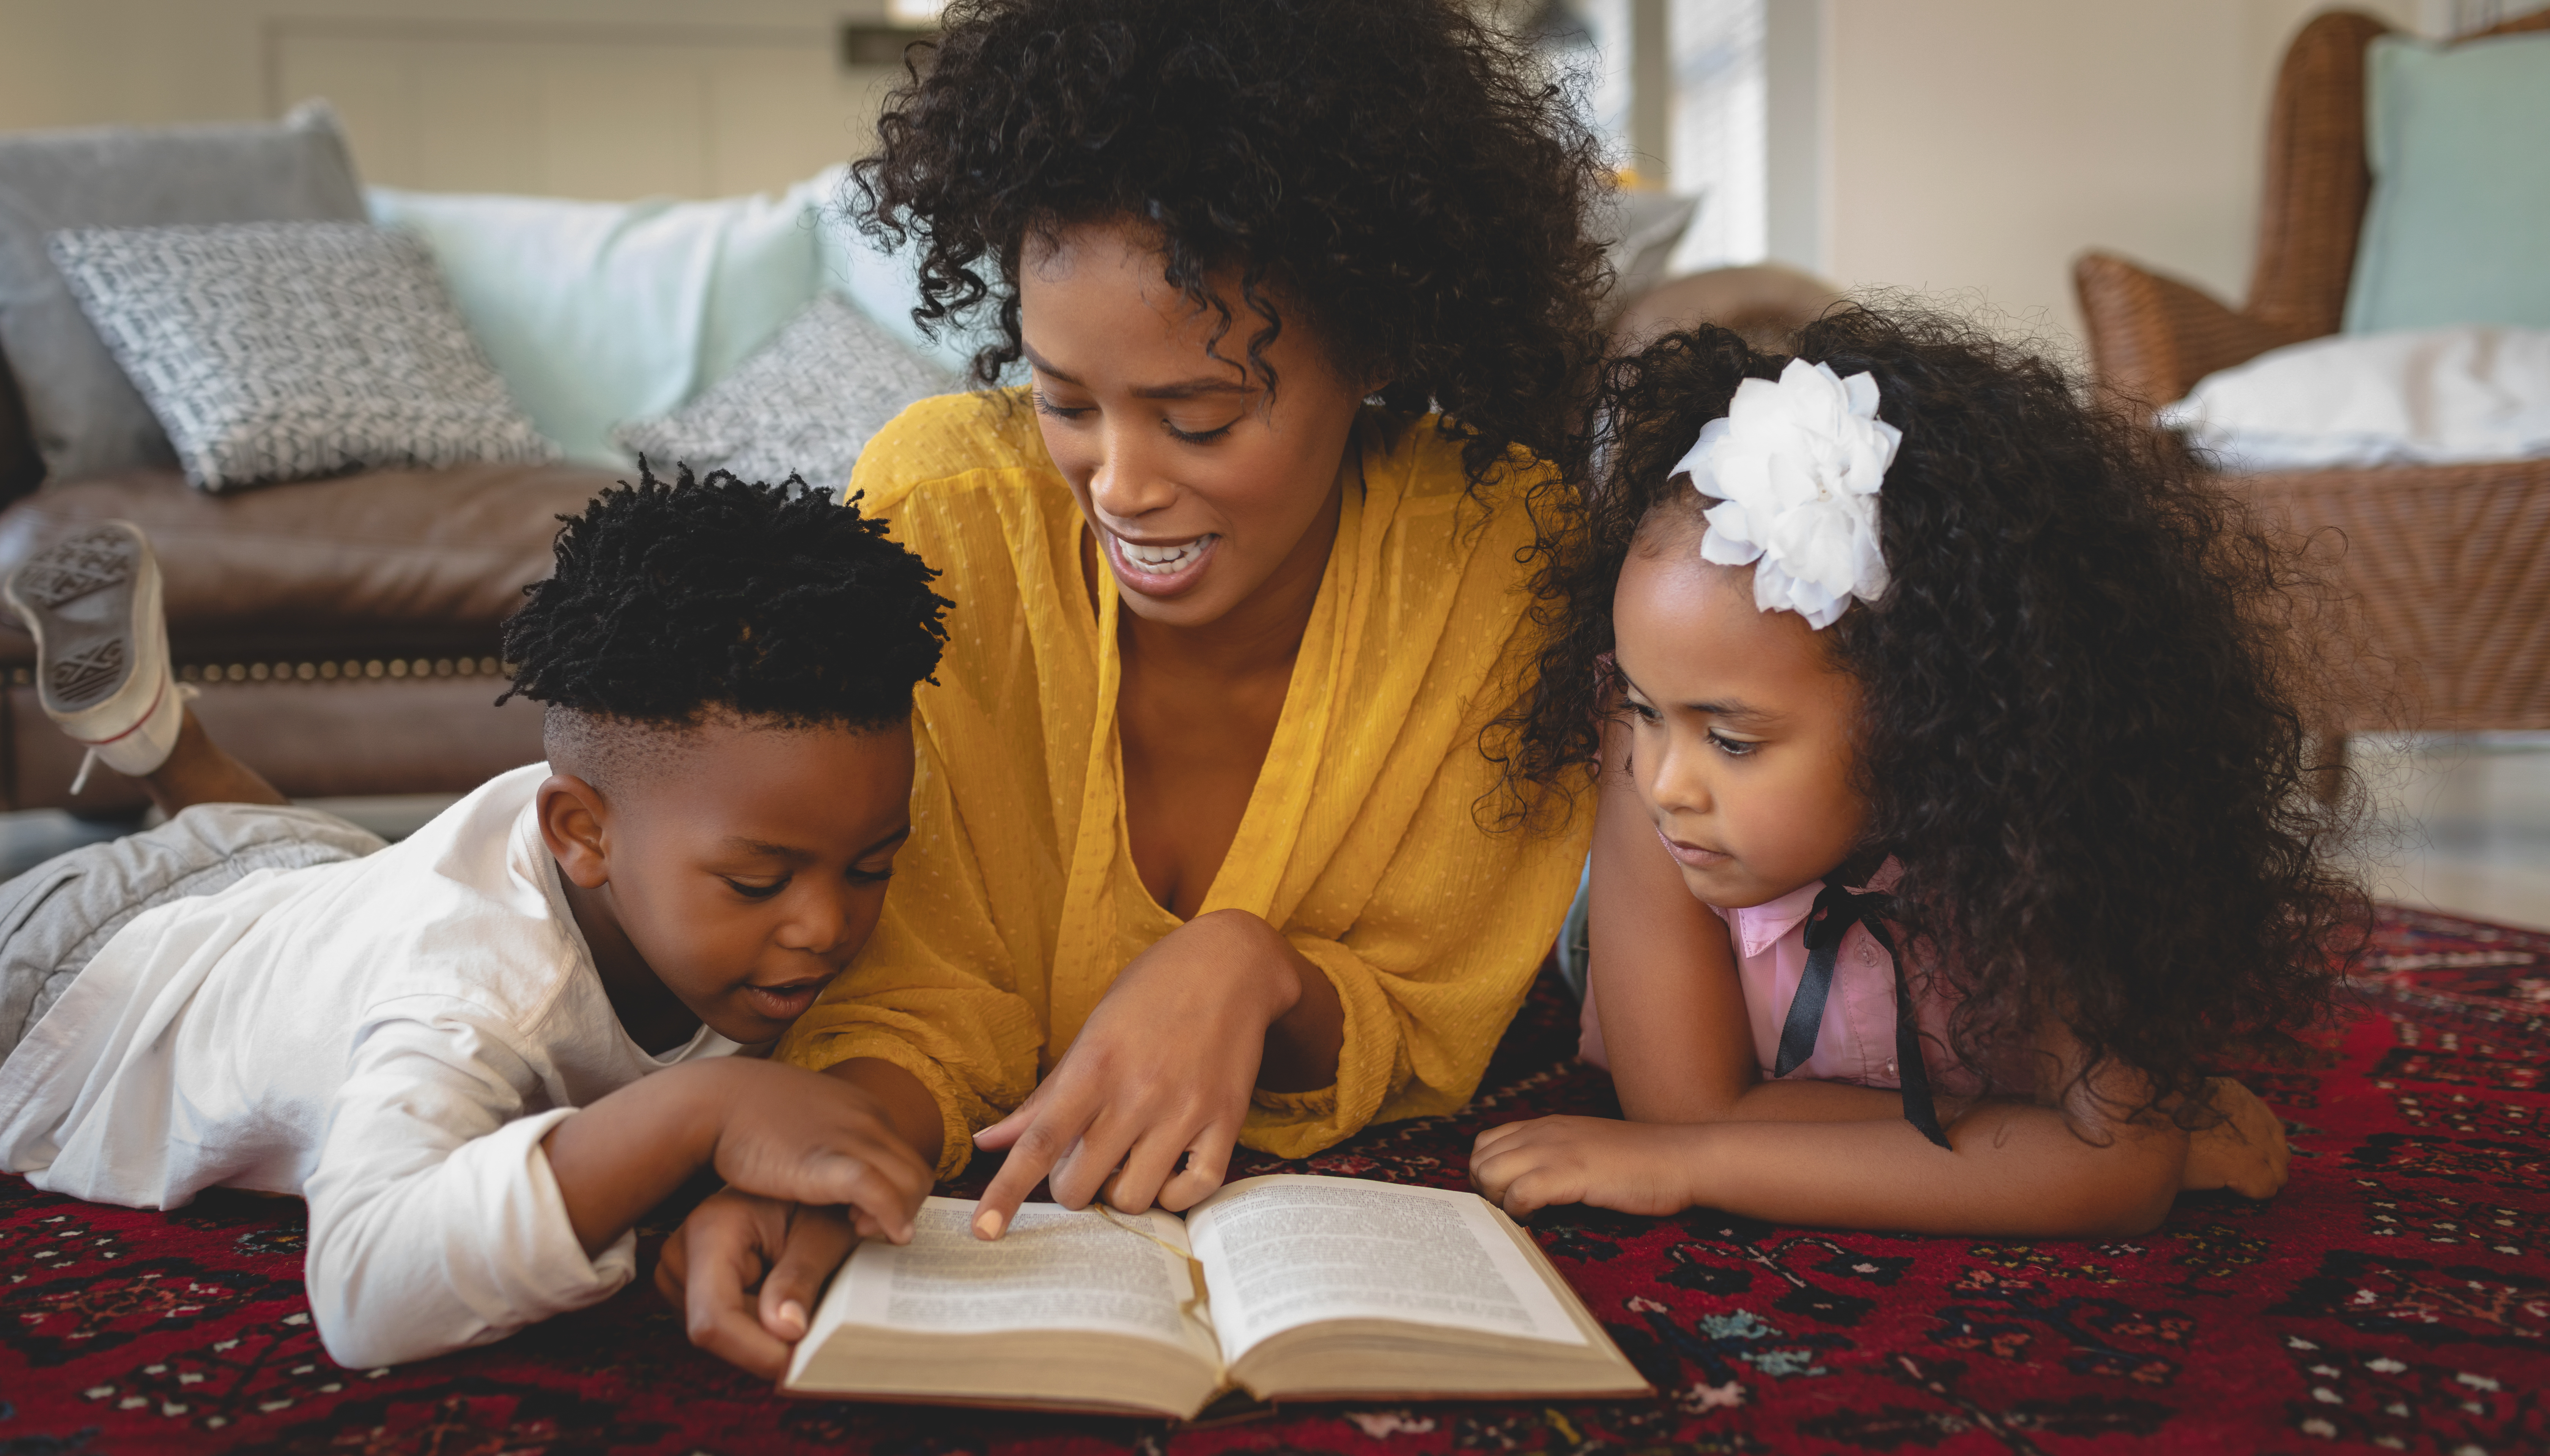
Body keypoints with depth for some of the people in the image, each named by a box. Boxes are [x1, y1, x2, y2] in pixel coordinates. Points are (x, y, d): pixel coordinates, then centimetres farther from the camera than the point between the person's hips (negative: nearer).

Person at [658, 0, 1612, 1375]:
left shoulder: (1501, 547, -19)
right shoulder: (940, 506, -18)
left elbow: (1426, 1041, -8)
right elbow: (923, 1000, -11)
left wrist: (1259, 974, -29)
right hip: (995, 1225, 1)